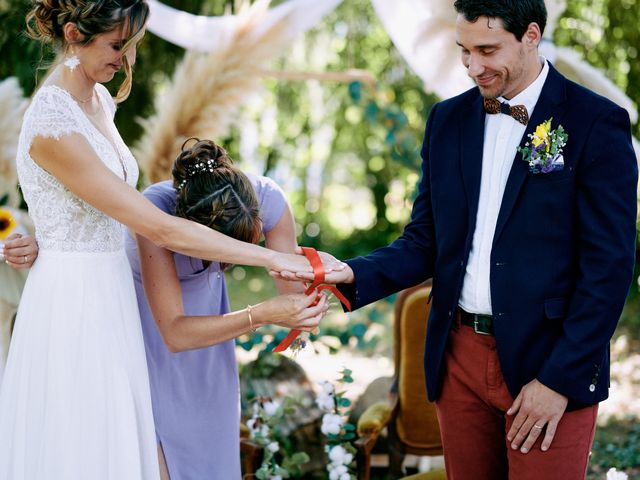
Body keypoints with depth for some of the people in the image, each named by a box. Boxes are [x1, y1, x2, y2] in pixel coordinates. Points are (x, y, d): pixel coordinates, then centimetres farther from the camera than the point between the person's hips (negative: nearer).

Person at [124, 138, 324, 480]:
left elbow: (295, 298, -24)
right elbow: (174, 333, -39)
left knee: (209, 432, 9)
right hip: (142, 301, -3)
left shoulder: (268, 199, -31)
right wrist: (261, 316, -48)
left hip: (202, 297, 3)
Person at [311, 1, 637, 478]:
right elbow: (425, 241, 9)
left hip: (549, 364, -4)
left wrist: (561, 379, -13)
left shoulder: (596, 122, -9)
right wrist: (353, 276, -10)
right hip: (460, 357, 5)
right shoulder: (448, 119, 7)